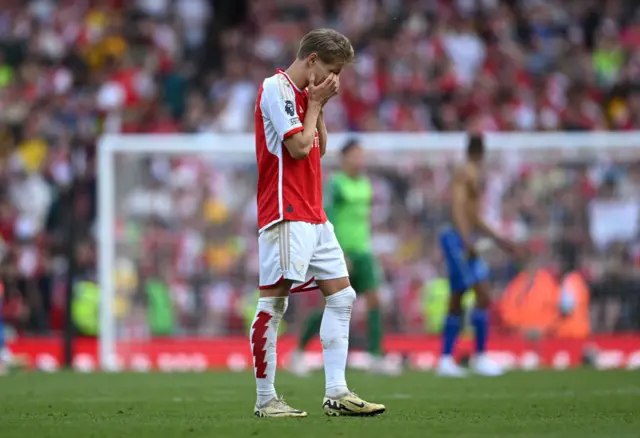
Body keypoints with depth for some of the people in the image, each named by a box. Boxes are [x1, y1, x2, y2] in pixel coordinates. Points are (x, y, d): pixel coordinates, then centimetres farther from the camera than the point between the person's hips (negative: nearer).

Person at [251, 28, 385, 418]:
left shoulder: (304, 93, 18)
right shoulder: (276, 88, -10)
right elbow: (298, 145, -15)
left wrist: (319, 106, 9)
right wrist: (316, 104, -4)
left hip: (313, 215, 10)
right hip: (286, 214, -10)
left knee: (342, 297, 7)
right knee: (274, 301, -7)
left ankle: (336, 393, 8)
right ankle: (265, 399, -4)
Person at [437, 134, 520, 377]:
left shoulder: (473, 175, 21)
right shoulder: (465, 173, -9)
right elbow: (457, 207, -21)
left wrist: (498, 239, 30)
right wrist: (467, 240, -29)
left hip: (462, 240, 10)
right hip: (457, 238, -10)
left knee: (456, 302, 9)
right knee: (482, 294, -14)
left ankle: (446, 360, 9)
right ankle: (480, 357, -14)